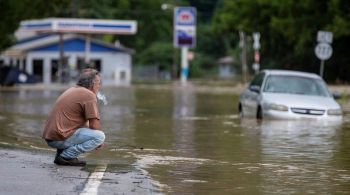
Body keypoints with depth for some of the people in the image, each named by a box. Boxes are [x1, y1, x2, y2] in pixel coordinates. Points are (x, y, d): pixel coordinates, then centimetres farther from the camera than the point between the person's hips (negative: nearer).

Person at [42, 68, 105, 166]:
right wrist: (99, 141, 8)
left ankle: (61, 153, 12)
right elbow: (94, 125, -10)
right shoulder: (89, 95, -6)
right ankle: (66, 156, -11)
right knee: (100, 136, -12)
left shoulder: (72, 90, 23)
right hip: (60, 138, -9)